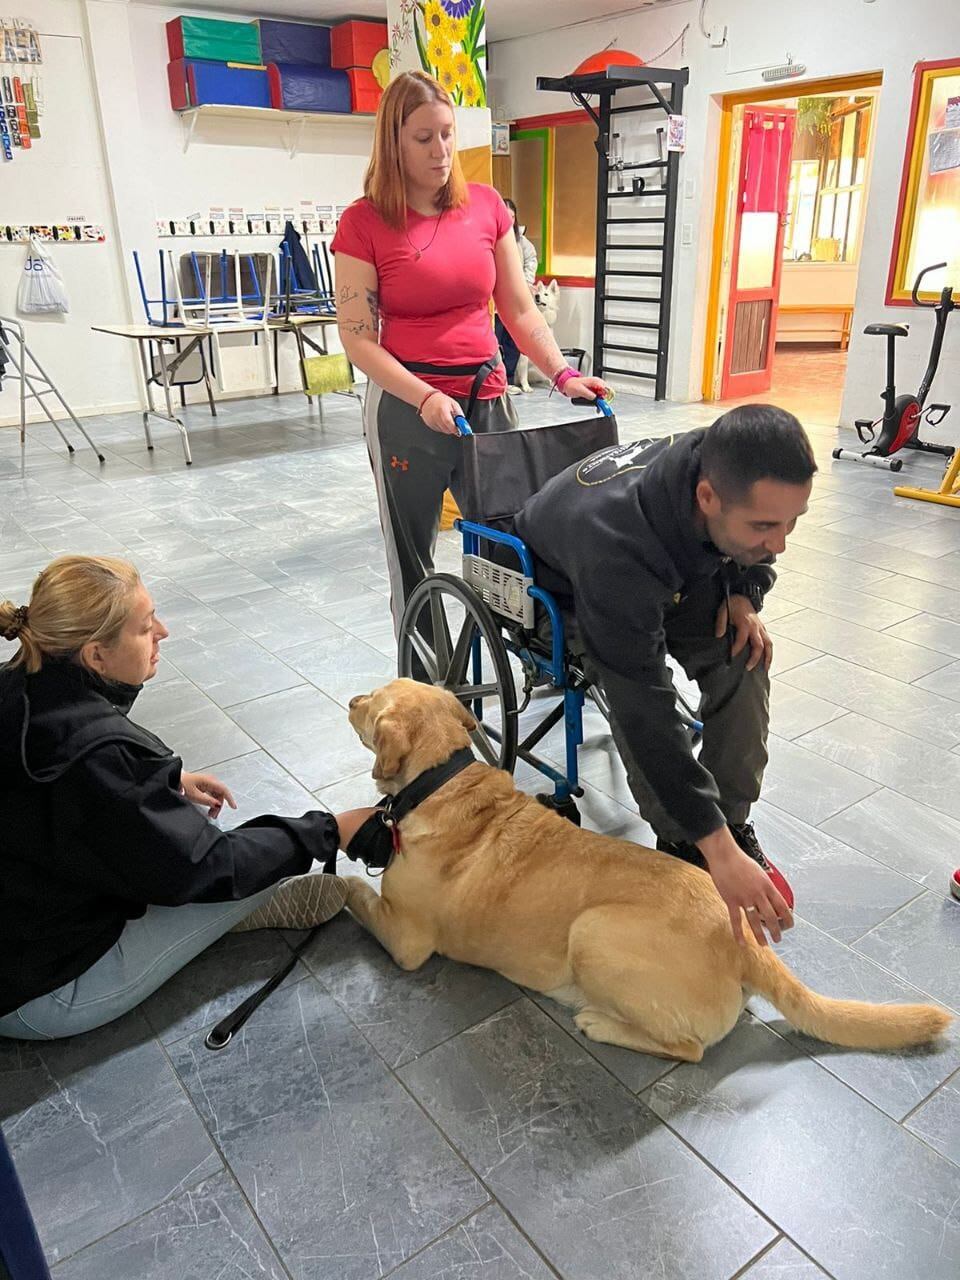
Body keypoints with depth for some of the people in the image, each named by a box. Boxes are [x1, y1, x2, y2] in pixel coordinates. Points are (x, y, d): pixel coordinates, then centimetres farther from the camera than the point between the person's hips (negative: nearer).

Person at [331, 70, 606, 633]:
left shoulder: (487, 206, 6)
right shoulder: (364, 222, -4)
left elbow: (520, 311, 8)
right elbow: (358, 338, -8)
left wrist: (563, 374, -7)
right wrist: (426, 399, -21)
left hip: (487, 397, 3)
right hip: (407, 408, -3)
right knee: (413, 564, 6)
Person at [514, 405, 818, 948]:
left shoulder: (734, 469, -27)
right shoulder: (618, 548, -46)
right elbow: (645, 712, -43)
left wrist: (744, 593, -19)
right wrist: (717, 849, -41)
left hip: (670, 576, 6)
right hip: (562, 592, -5)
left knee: (744, 653, -17)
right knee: (633, 680, -32)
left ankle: (735, 818, 0)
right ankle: (680, 844, -11)